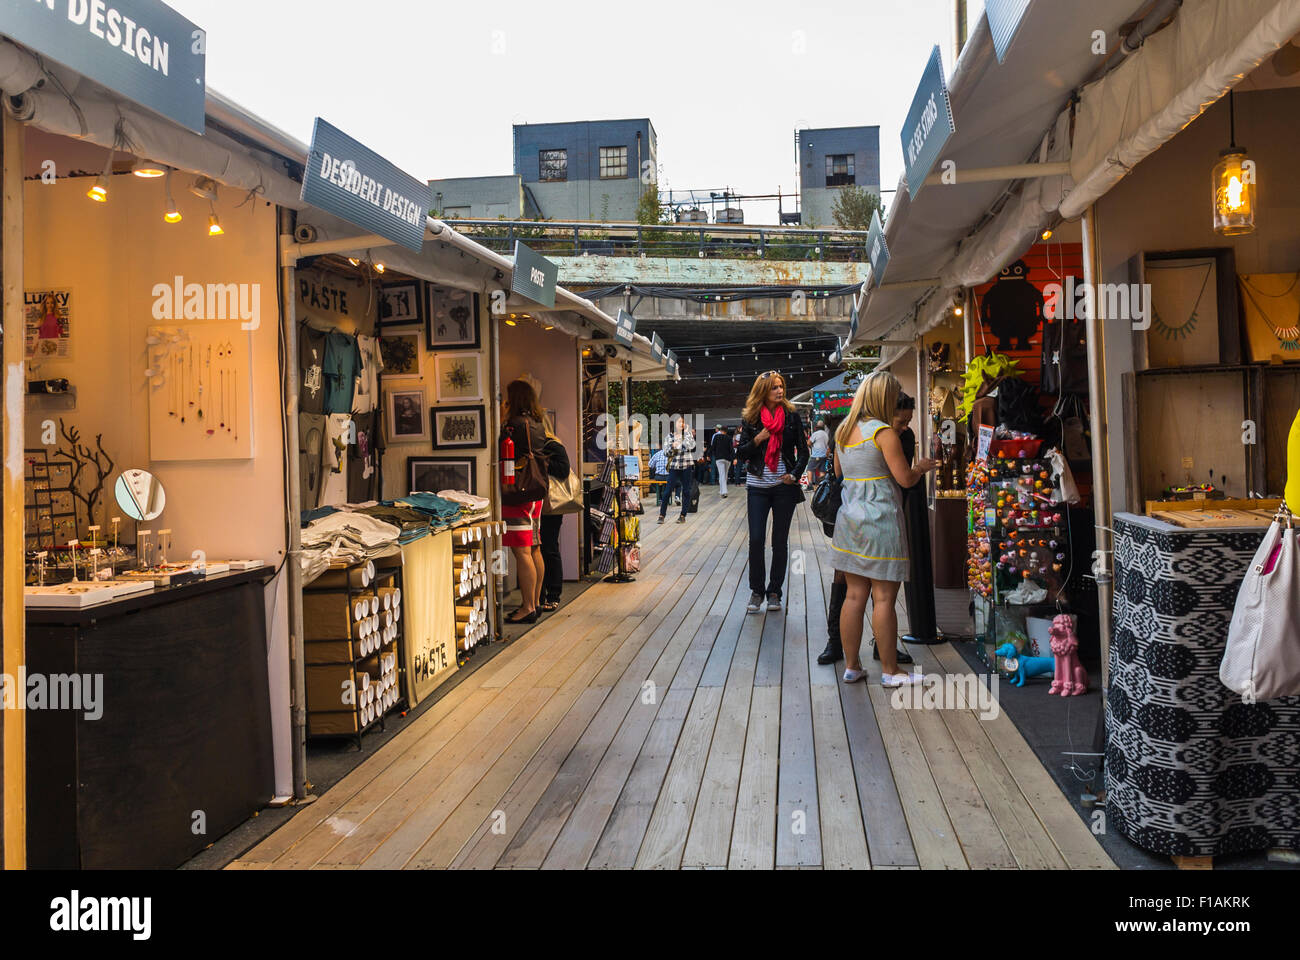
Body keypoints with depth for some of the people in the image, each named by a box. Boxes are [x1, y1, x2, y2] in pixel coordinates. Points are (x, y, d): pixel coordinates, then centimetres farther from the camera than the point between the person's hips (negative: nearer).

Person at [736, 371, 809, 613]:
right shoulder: (750, 418, 2)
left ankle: (774, 591, 17)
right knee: (756, 539, -4)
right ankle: (756, 590, 12)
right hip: (758, 487, 0)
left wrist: (795, 475, -11)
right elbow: (741, 453, 3)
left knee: (780, 541, 6)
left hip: (784, 486, 0)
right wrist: (757, 440, -14)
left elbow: (803, 451, 3)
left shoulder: (791, 416, 1)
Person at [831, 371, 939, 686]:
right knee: (884, 598, 1)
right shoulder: (884, 433, -12)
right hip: (880, 518, -7)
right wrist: (921, 467, 8)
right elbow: (905, 479, -11)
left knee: (854, 595, 11)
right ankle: (889, 671, 10)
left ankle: (851, 666, 17)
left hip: (849, 517, 7)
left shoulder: (842, 432, 9)